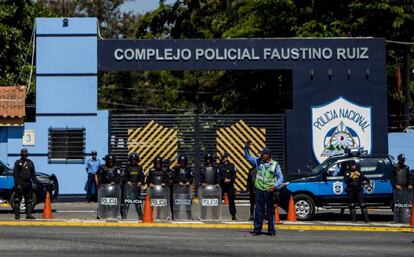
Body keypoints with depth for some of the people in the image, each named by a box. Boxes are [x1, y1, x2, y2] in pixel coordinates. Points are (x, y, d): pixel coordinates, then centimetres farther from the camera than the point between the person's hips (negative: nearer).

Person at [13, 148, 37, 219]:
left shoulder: (30, 162, 14)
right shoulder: (18, 162, -1)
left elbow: (33, 174, 16)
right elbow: (15, 174, -6)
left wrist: (34, 183, 6)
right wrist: (17, 184, -14)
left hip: (28, 184, 5)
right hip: (20, 184, -5)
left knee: (29, 200, 4)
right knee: (17, 200, -3)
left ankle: (29, 214, 6)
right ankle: (17, 214, -2)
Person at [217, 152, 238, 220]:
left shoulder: (231, 166, 7)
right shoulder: (220, 166, 3)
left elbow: (234, 175, 2)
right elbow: (218, 176, -4)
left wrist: (230, 179, -13)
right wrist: (224, 179, -17)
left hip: (230, 185, 1)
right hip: (222, 185, -1)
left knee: (231, 200, 3)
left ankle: (233, 215, 6)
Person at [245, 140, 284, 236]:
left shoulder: (275, 165, 1)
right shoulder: (258, 162, 8)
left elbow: (281, 178, 1)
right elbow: (248, 157, 15)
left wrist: (275, 186, -14)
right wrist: (247, 147, 0)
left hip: (269, 191, -2)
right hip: (259, 190, 2)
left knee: (270, 210, 3)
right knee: (258, 210, 3)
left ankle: (271, 230, 9)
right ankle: (257, 229, 9)